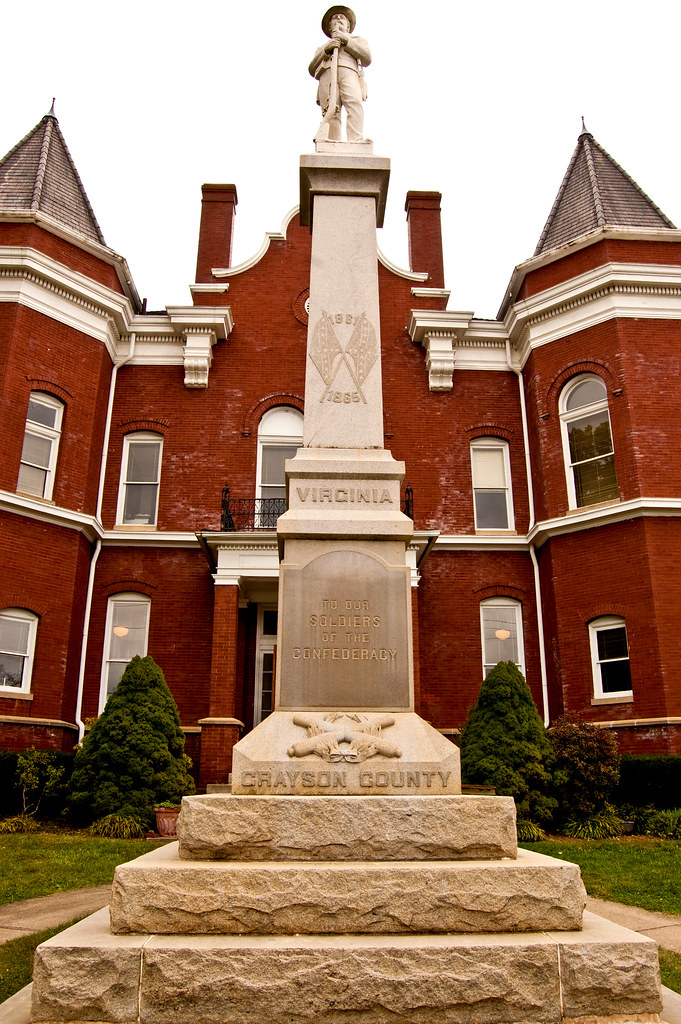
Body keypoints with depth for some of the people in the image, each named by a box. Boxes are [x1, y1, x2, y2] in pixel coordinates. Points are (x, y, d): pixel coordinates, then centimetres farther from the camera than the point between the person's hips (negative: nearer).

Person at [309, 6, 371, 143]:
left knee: (354, 103, -32)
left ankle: (356, 145, -47)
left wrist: (347, 40, 11)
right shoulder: (322, 48, 41)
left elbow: (367, 59, 16)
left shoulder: (358, 40, 38)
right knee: (330, 113, -25)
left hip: (349, 72, -1)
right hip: (326, 76, 1)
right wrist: (326, 49, 8)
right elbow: (312, 70, 22)